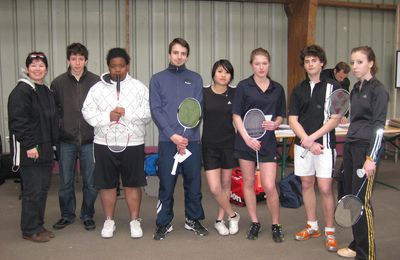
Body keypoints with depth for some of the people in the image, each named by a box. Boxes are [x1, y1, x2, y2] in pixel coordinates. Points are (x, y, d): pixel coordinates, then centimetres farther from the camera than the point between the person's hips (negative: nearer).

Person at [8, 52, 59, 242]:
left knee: (43, 188, 12)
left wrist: (52, 144, 17)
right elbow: (18, 121, -17)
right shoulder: (21, 91, -10)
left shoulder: (47, 92, 17)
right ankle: (30, 230, 9)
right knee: (33, 190, -4)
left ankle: (38, 226, 23)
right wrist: (29, 145, -21)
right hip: (29, 150, -8)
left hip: (45, 149, 8)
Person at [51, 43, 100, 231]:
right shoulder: (58, 83, 2)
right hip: (66, 140, 1)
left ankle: (88, 216, 23)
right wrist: (58, 129, 0)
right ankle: (67, 215, 27)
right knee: (66, 182, 10)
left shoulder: (96, 81, -2)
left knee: (90, 182, 7)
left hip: (89, 140, -1)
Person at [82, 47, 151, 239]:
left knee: (133, 184, 7)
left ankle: (135, 220, 21)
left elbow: (149, 112, -5)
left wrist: (127, 114, -17)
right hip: (104, 144, 1)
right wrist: (107, 117, -15)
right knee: (107, 185, 9)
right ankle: (109, 221, 24)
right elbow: (87, 112, 0)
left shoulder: (139, 87, 3)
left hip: (133, 144, -1)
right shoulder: (97, 88, 5)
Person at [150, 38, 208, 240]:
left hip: (192, 140, 1)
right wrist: (172, 135, -13)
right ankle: (163, 223, 16)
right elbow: (155, 110, -2)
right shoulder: (157, 79, 6)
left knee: (193, 183, 8)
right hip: (167, 140, -1)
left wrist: (185, 136, -11)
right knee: (166, 184, 3)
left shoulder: (195, 79, 9)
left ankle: (193, 220, 23)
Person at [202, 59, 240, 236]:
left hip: (229, 144, 1)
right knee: (214, 188, -6)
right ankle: (232, 215, 19)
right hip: (209, 146, -1)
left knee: (226, 184, 12)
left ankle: (219, 220, 30)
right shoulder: (203, 93, -4)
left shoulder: (235, 94, -3)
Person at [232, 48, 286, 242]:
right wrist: (247, 138, -15)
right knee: (248, 183, 8)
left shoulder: (277, 88, 6)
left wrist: (275, 123, -10)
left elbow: (280, 115, 13)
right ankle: (255, 223, 24)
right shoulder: (243, 86, -2)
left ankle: (276, 225, 15)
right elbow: (236, 115, -4)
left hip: (268, 141, 1)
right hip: (246, 141, 0)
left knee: (269, 186, -4)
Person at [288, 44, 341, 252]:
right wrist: (307, 141, -10)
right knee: (306, 184, 11)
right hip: (302, 144, 4)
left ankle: (330, 232, 10)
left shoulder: (332, 87, -2)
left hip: (324, 144, -4)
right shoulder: (298, 90, 9)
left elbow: (335, 119, -8)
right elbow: (293, 120, 3)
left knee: (325, 188, -5)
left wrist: (313, 137, -14)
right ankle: (312, 226, 26)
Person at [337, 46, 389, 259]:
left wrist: (371, 158, -19)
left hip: (366, 148, -8)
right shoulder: (355, 90, 14)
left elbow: (379, 126, -14)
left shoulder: (378, 90, -8)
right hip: (350, 146, 8)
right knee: (350, 197, 11)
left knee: (361, 201, -5)